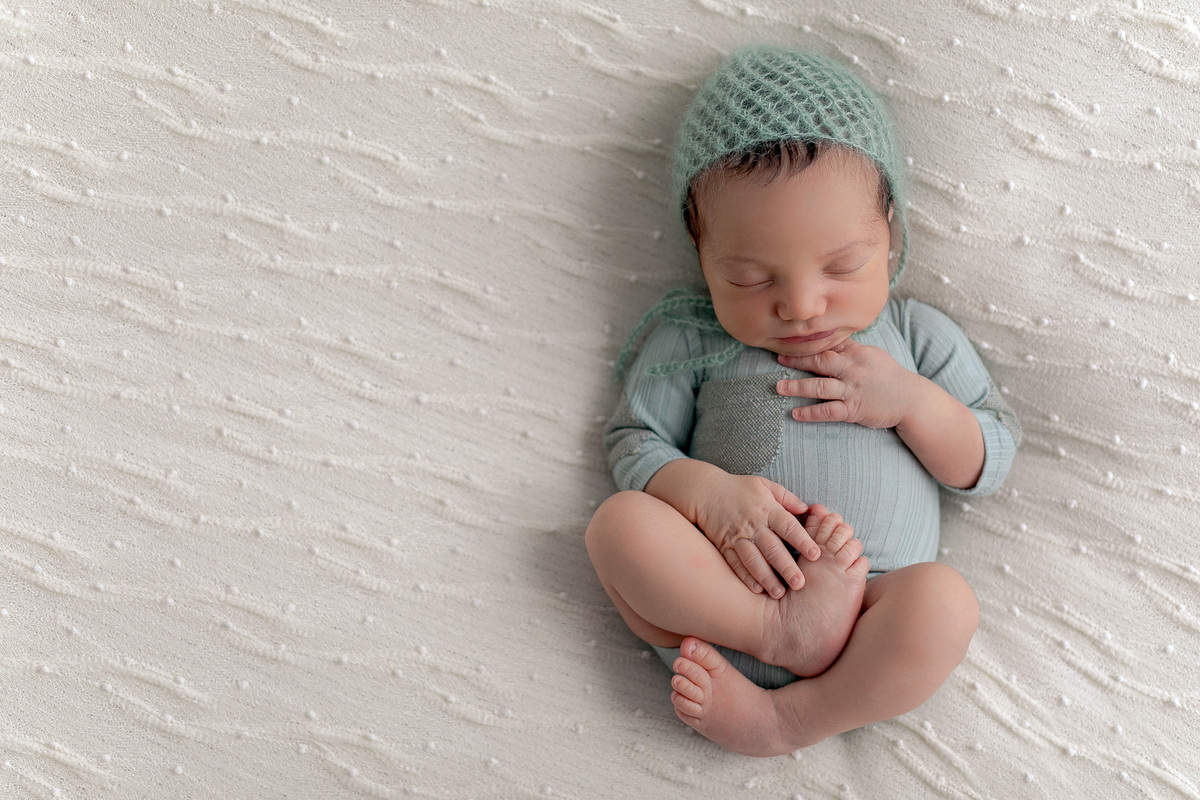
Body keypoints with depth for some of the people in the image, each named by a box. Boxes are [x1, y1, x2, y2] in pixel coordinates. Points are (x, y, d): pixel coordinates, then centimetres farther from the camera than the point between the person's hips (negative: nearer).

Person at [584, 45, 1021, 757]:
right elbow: (634, 441, 7)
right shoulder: (689, 338, 7)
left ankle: (782, 720, -16)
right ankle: (788, 634, -25)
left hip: (872, 608, 1)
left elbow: (991, 463, 12)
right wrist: (706, 491, -15)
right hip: (720, 594, 0)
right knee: (621, 522, -24)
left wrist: (911, 402, -8)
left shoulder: (918, 337, 10)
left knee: (946, 603, -32)